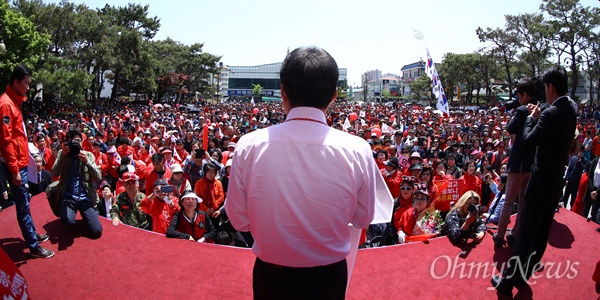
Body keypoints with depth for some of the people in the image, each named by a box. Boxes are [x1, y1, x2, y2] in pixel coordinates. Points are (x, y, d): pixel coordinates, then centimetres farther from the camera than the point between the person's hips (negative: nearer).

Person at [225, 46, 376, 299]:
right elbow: (362, 220, -6)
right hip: (329, 278, 1)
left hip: (270, 278, 0)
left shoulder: (249, 146, -20)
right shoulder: (357, 150, -20)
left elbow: (239, 220, -9)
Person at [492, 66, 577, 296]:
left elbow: (527, 143, -21)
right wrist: (539, 117, 2)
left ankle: (508, 281, 10)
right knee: (542, 231, 16)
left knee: (525, 232, -1)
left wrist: (532, 118, -7)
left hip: (542, 180, -9)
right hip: (557, 180, 9)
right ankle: (523, 275, 31)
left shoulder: (551, 114, -23)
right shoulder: (571, 108, 5)